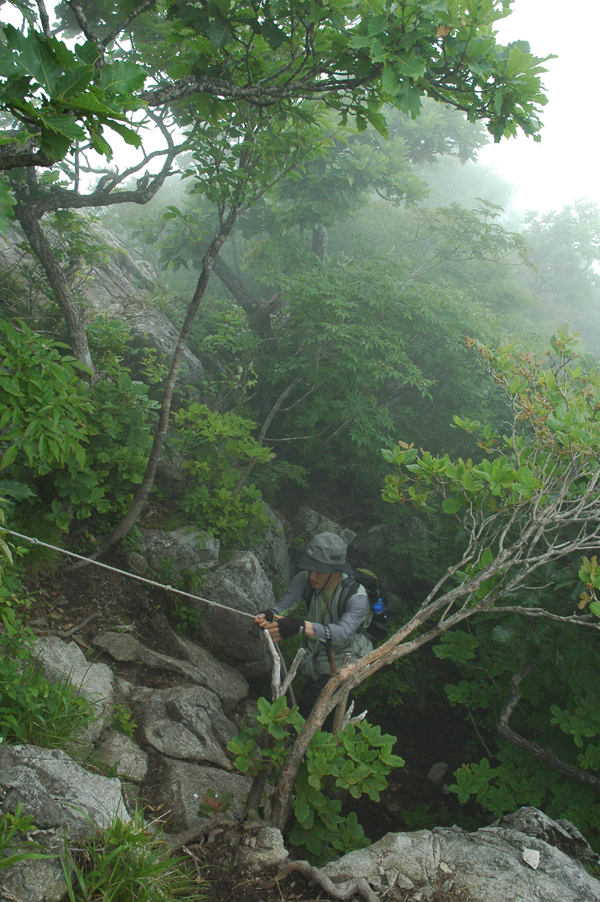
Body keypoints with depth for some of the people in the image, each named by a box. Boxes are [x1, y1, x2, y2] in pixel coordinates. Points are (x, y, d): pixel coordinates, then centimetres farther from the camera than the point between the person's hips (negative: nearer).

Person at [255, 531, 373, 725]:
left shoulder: (356, 596, -31)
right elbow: (283, 604, -24)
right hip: (315, 655, 5)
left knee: (308, 703, -16)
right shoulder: (305, 580, -16)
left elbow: (343, 631, -46)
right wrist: (269, 615, -50)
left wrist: (301, 626, -61)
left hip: (347, 662, -5)